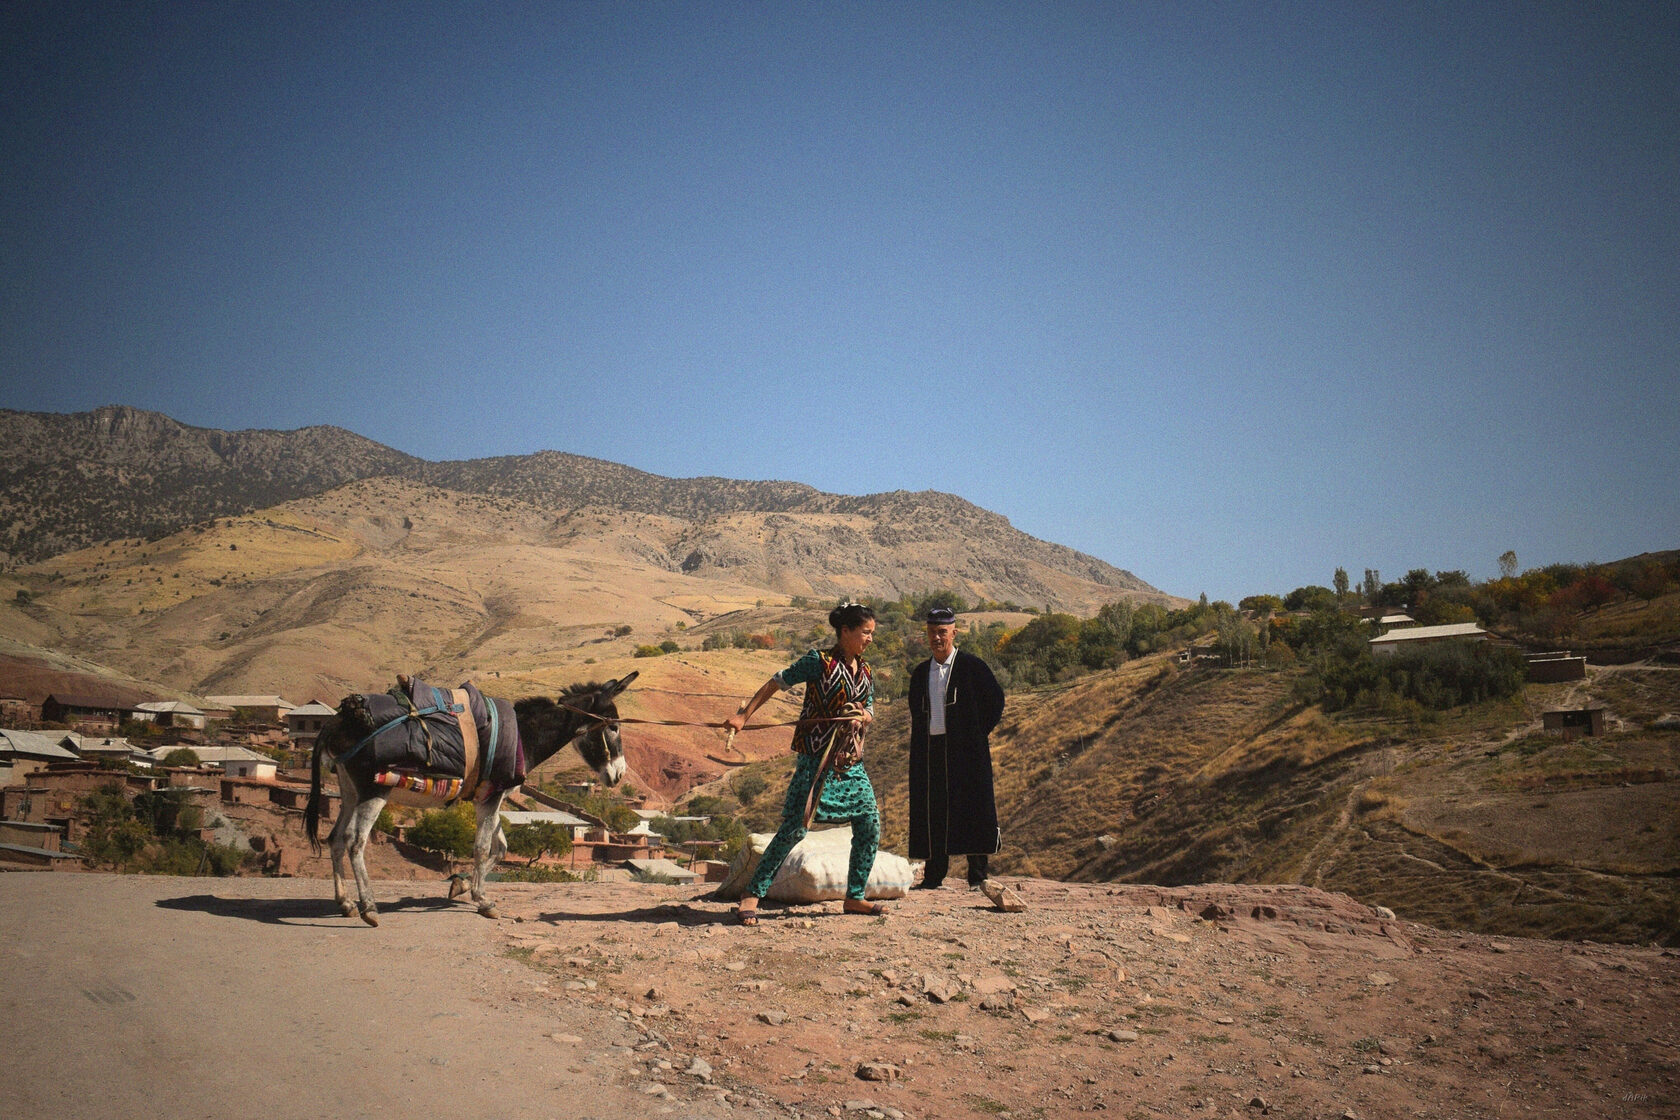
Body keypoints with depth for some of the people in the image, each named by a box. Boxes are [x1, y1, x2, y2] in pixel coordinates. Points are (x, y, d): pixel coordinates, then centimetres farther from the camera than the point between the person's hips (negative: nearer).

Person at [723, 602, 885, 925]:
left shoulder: (866, 673, 11)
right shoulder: (819, 662, -8)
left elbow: (870, 713, 20)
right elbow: (776, 683, -3)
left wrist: (863, 717, -4)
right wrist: (743, 716, -6)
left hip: (851, 759, 7)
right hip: (816, 755, -7)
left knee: (870, 826, 4)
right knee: (796, 826, -11)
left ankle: (854, 898, 18)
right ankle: (751, 895, -2)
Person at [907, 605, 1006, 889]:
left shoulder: (971, 666, -2)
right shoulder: (921, 673, 13)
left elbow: (996, 699, 1)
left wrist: (981, 733, -1)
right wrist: (917, 746, 12)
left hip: (966, 749, -4)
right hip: (930, 750, 4)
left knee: (971, 809, -3)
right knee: (933, 811, 4)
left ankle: (977, 875, 4)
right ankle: (934, 875, 10)